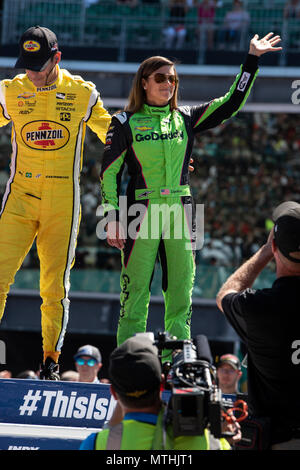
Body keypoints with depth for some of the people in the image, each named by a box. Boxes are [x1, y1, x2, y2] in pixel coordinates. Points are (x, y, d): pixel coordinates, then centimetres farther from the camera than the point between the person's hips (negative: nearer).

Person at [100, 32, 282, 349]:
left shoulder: (185, 119, 11)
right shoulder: (125, 123, 2)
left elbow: (231, 104, 10)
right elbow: (109, 172, 1)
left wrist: (252, 59, 6)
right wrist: (112, 217, -8)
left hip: (180, 211, 4)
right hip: (142, 212, -4)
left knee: (181, 293, 3)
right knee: (136, 292, -5)